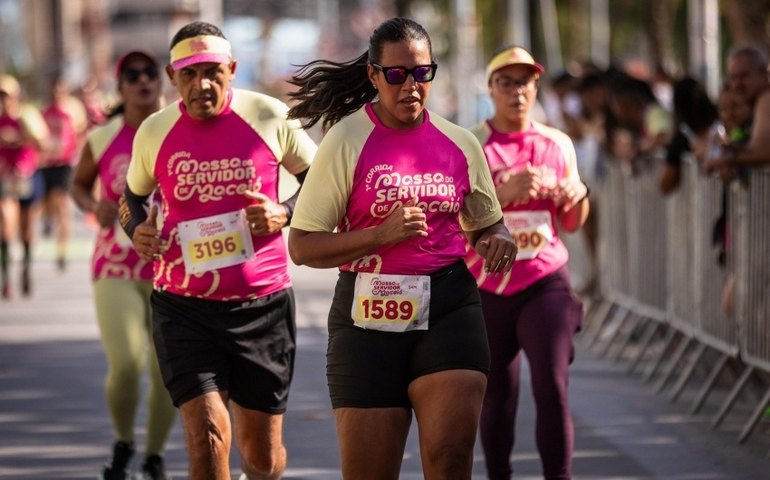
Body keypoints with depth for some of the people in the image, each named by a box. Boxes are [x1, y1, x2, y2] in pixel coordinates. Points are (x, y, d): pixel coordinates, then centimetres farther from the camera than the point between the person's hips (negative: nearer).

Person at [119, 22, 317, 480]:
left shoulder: (270, 117, -5)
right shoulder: (155, 132, 0)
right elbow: (133, 196, 18)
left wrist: (284, 213, -11)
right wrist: (138, 230, -3)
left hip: (263, 302, 0)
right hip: (184, 305, 0)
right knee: (207, 437, -16)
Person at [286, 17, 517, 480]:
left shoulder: (460, 144, 8)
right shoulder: (346, 142, -3)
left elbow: (486, 222, 24)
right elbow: (302, 246, -6)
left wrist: (498, 240, -1)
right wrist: (382, 234, -19)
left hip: (449, 308, 2)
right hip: (369, 317, -2)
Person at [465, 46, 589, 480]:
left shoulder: (558, 144, 8)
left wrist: (579, 196, -7)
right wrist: (504, 192, -26)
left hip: (546, 281, 2)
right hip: (488, 287, -2)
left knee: (553, 388, -11)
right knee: (497, 397, 5)